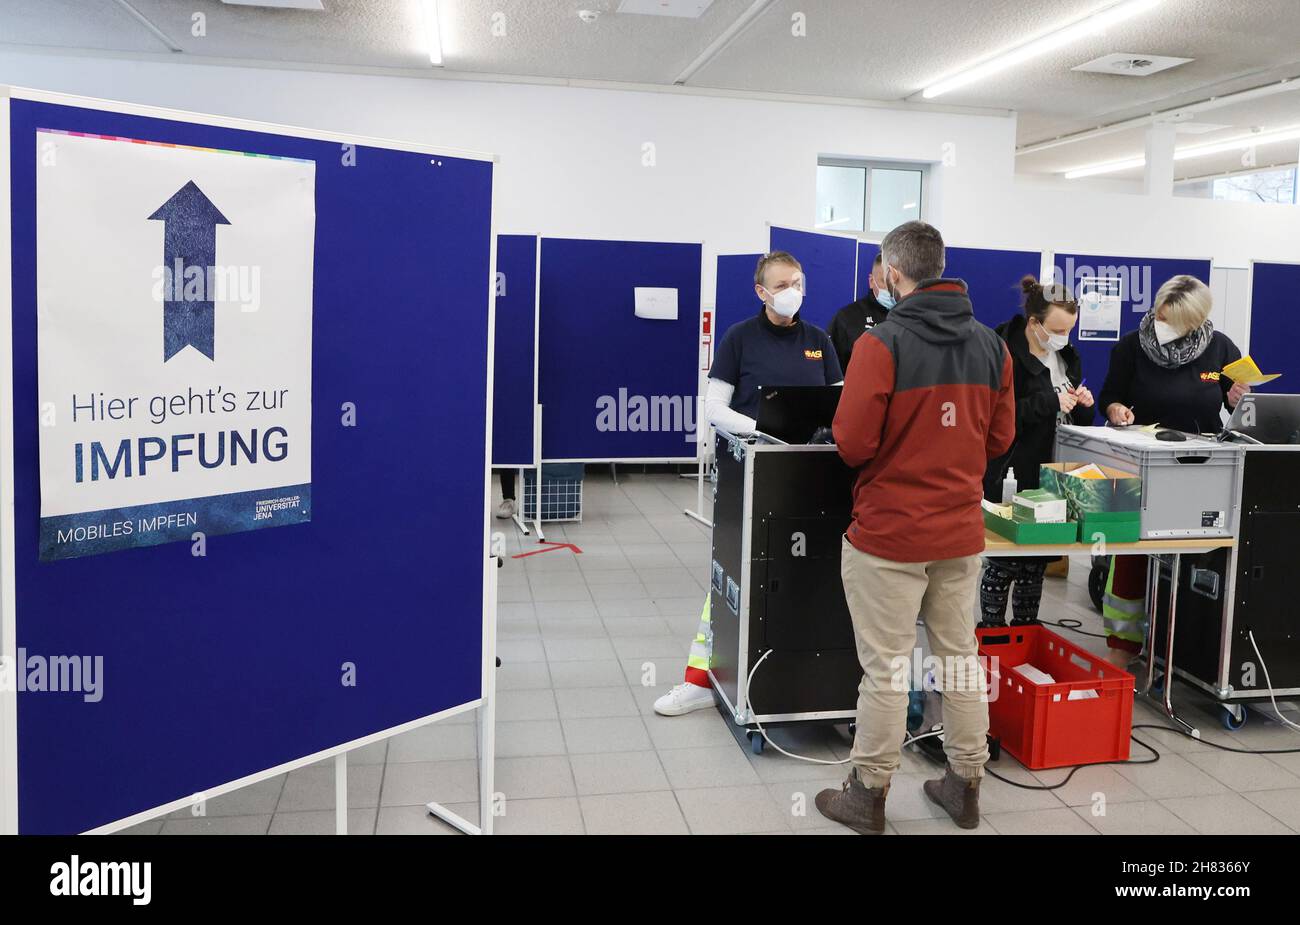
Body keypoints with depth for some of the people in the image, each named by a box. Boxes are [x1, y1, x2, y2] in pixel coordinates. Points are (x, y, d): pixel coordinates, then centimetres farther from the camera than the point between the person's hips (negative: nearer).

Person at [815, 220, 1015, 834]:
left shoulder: (881, 343, -15)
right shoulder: (991, 345, 3)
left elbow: (852, 444, -17)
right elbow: (1000, 439, 9)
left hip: (888, 534, -5)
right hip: (961, 533, 6)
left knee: (885, 669, 4)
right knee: (959, 658, 16)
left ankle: (868, 798, 17)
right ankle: (965, 788, 28)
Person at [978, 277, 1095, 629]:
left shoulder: (1067, 355, 12)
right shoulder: (1005, 354, -13)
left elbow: (1078, 419, 22)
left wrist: (1083, 405, 0)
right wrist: (1050, 402, -24)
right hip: (1012, 477, -7)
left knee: (1036, 563, 15)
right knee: (1004, 561, 2)